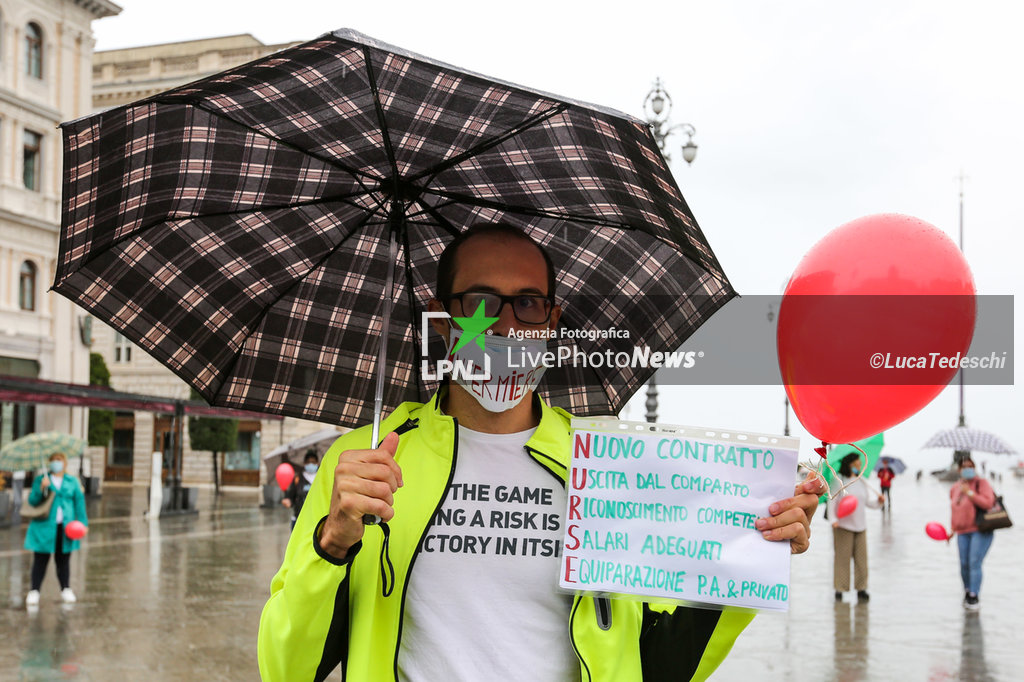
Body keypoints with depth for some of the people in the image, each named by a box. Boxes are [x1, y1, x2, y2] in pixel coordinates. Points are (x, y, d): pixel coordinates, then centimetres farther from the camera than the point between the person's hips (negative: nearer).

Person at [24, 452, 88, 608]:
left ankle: (66, 590, 20)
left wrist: (82, 522, 3)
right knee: (40, 560, 0)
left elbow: (79, 501, 10)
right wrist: (41, 489, -20)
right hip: (45, 527, -2)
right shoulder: (40, 480, 4)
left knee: (63, 560, 10)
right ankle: (34, 592, 5)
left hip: (65, 528, 2)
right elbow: (32, 501, -2)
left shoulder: (72, 481, 9)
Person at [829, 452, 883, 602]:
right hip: (843, 525, -5)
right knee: (842, 557, -4)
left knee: (861, 557, 1)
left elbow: (870, 501, 14)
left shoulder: (861, 482, 13)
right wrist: (833, 519, -21)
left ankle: (861, 590, 5)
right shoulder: (839, 481, -4)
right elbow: (832, 501, -8)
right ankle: (839, 590, 1)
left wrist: (879, 500, -8)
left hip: (860, 525, 5)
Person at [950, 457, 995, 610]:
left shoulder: (981, 483, -4)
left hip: (980, 530, -5)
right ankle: (967, 592, 18)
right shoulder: (955, 488, 14)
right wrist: (953, 529, 23)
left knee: (975, 563, -12)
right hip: (963, 531, 5)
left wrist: (970, 493, -17)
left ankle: (974, 597, -6)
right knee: (964, 564, -1)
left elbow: (988, 503, -18)